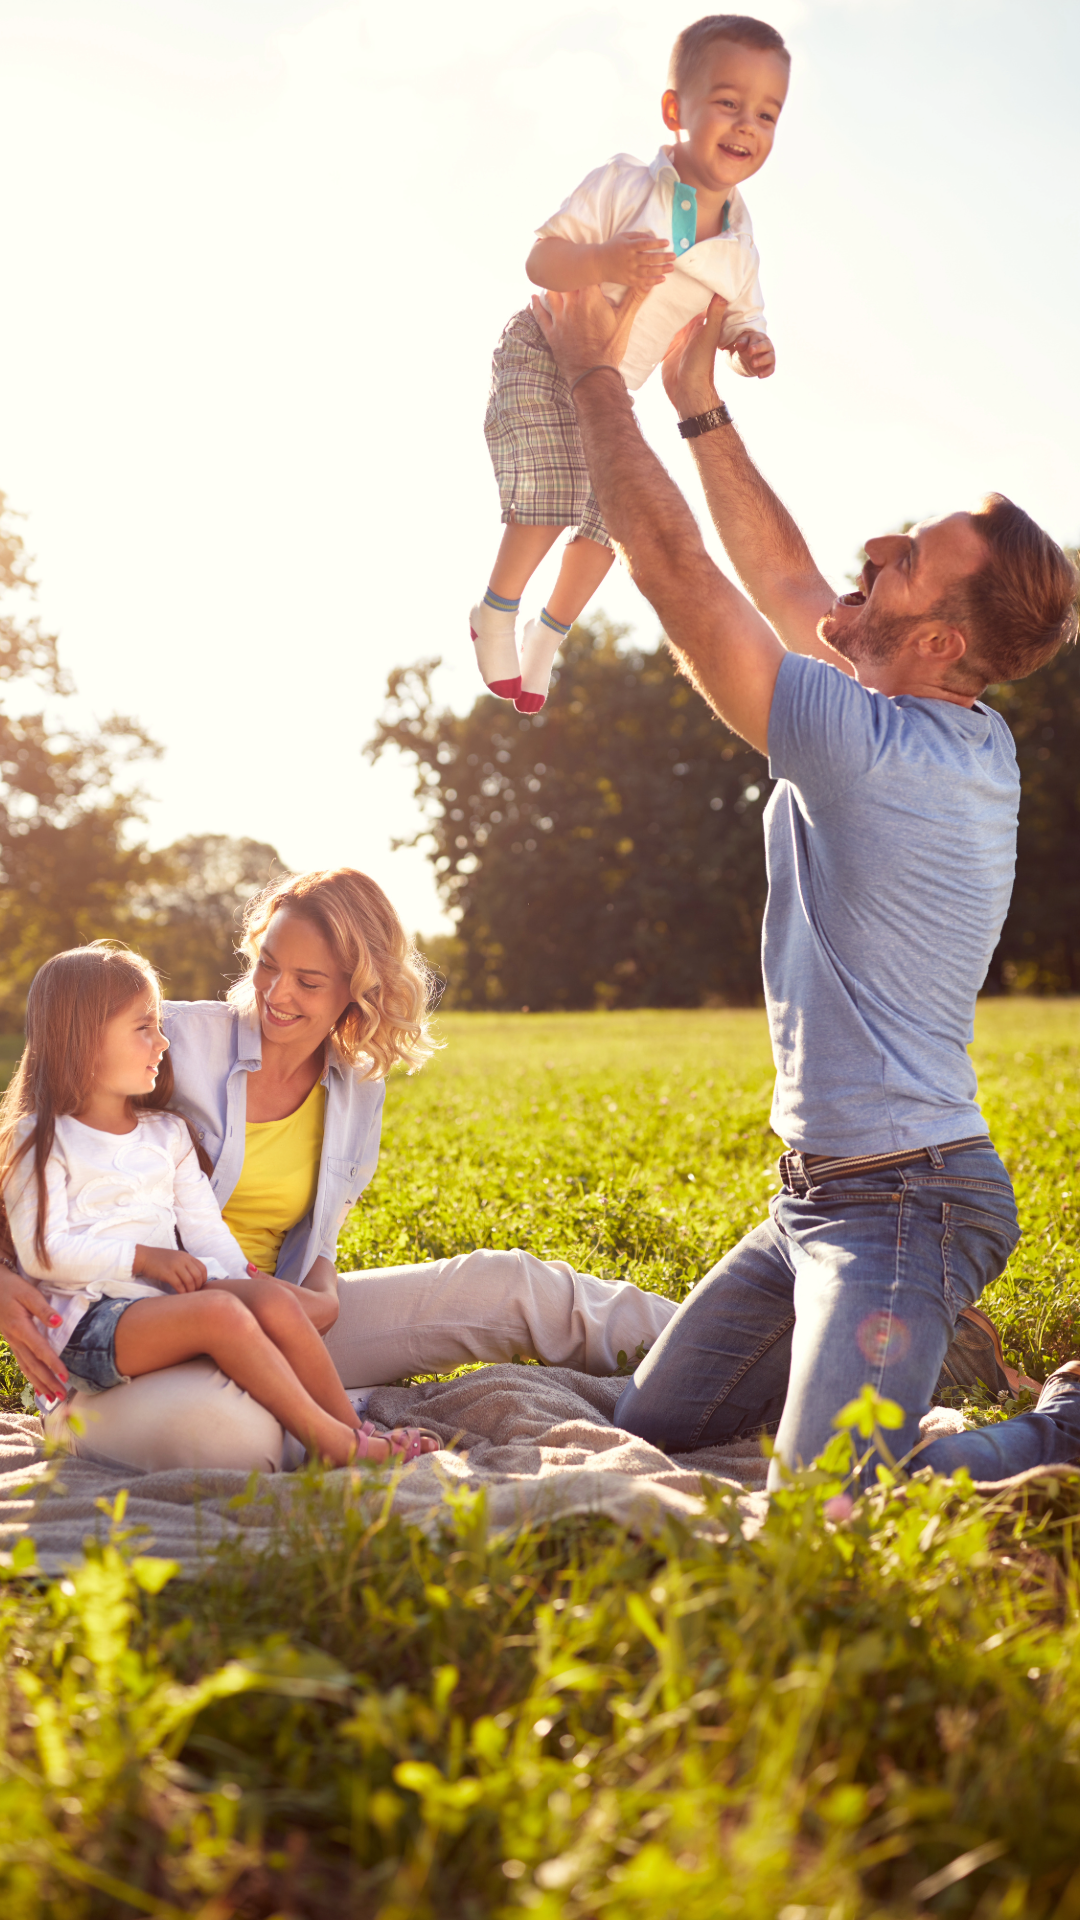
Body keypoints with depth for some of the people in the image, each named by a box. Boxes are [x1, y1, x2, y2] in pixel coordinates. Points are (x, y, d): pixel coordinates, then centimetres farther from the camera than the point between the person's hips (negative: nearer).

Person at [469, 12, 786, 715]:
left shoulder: (738, 243, -6)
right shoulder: (624, 186, -22)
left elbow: (742, 314, 8)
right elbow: (541, 256, -24)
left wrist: (751, 343, -17)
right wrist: (601, 263, -44)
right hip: (543, 359, -6)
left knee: (611, 520, 10)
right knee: (553, 494, -21)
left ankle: (551, 632, 34)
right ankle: (497, 614, 5)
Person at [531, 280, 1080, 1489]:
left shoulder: (871, 747, -23)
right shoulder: (974, 744, 4)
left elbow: (672, 566, -19)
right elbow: (783, 578, 16)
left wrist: (594, 373, -8)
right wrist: (700, 407, 14)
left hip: (903, 1197, -10)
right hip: (820, 1192, 10)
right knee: (647, 1431, 16)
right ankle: (904, 1350, 26)